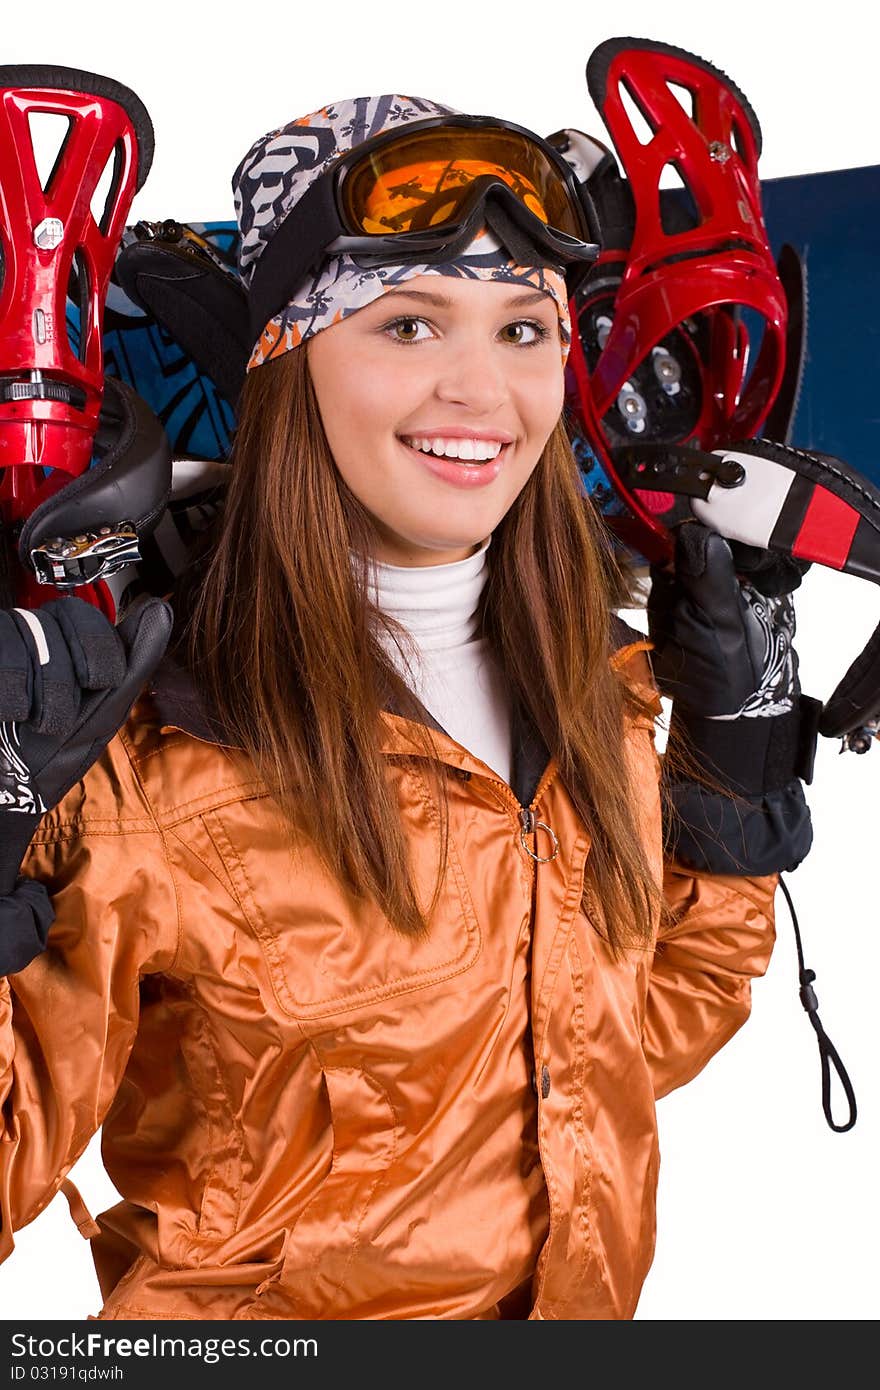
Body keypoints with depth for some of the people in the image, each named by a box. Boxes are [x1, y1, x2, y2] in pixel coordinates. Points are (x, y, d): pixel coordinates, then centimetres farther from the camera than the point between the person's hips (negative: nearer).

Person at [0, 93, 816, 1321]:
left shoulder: (590, 678, -5)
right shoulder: (148, 726, -23)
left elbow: (643, 1037, 5)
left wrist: (736, 762, -3)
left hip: (585, 1302, 6)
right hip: (268, 1311, -5)